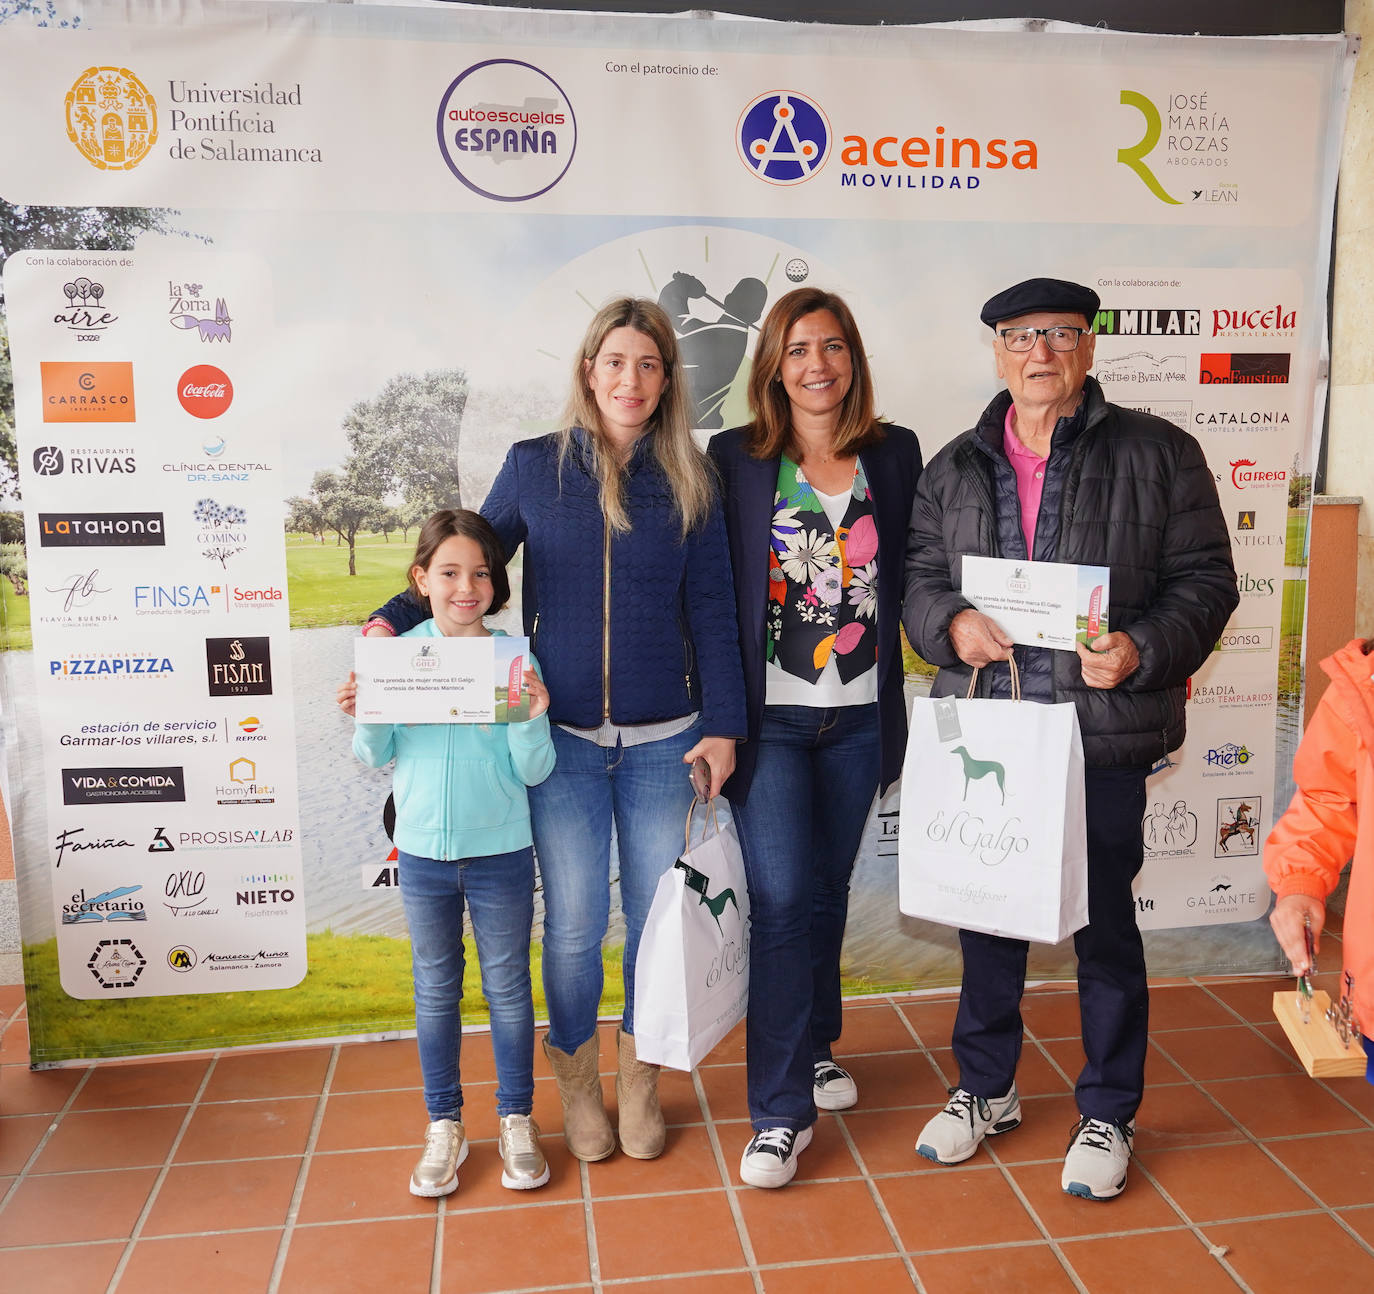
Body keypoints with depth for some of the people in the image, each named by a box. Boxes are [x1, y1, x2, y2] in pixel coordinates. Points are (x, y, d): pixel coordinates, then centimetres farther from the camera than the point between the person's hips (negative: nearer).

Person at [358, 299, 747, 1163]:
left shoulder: (689, 481, 2)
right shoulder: (534, 467, 1)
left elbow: (712, 613, 3)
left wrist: (723, 724, -2)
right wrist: (392, 620, -6)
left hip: (662, 740, 1)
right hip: (563, 738, 0)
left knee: (655, 914, 9)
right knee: (575, 924, 4)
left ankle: (641, 1076, 33)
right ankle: (578, 1082, 30)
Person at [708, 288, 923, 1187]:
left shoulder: (895, 455, 4)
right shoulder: (735, 460, -4)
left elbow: (910, 576, 11)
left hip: (857, 716, 3)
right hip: (769, 717, -3)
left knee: (828, 889, 16)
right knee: (782, 899, -6)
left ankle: (815, 1044, 38)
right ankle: (782, 1111, 6)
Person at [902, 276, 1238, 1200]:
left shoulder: (1159, 454, 0)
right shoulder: (956, 468, 10)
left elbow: (1206, 581, -2)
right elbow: (918, 578, 11)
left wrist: (1141, 651, -19)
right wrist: (951, 625, -11)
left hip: (1103, 735, -3)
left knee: (1106, 926, 9)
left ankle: (1109, 1116, 30)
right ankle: (987, 1089, 36)